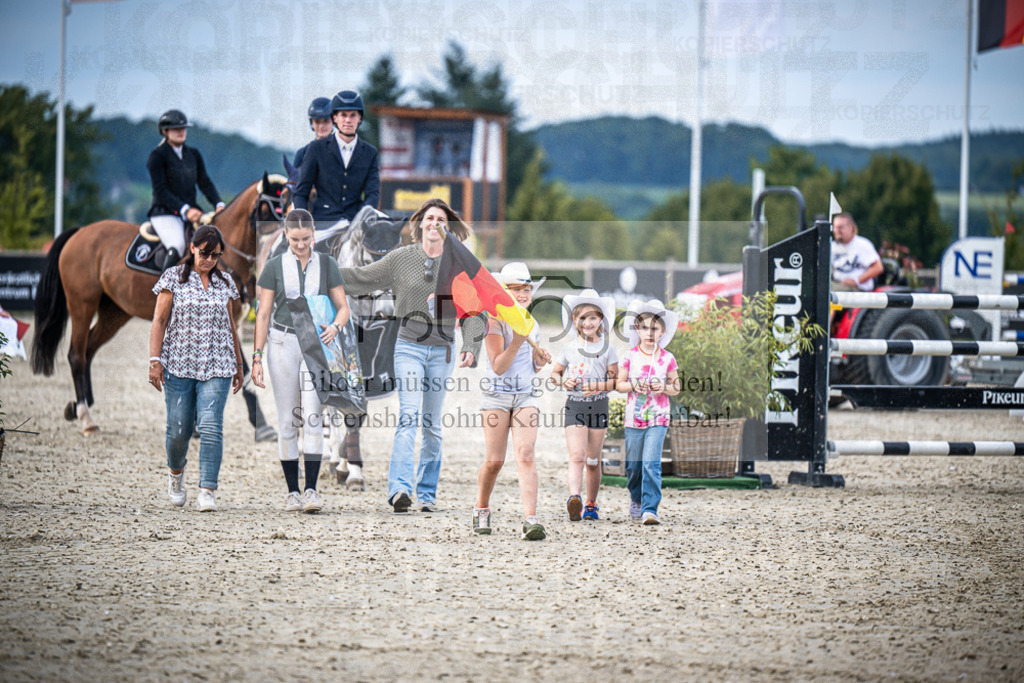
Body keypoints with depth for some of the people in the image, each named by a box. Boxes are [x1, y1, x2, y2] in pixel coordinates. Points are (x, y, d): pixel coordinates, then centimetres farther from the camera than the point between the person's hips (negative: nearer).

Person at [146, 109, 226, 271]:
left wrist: (219, 205, -7)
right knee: (178, 246, -33)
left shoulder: (193, 154, 16)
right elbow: (160, 191, -11)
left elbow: (205, 182, 12)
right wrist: (185, 210, -21)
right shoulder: (157, 156, -4)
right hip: (164, 214, -6)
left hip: (191, 211, 6)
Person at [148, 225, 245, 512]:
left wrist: (238, 364, 21)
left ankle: (207, 491, -15)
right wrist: (155, 360, -10)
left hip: (216, 367, 1)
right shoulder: (173, 278, 2)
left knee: (211, 426, -13)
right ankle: (176, 473, 33)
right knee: (179, 428, 2)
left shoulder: (224, 283, 11)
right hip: (179, 366, -1)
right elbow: (159, 321, -1)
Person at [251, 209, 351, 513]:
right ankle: (292, 491, 6)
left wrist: (335, 326, -15)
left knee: (312, 415, -13)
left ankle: (311, 490, -15)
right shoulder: (275, 266, 5)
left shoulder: (325, 264, 7)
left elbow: (343, 307, 7)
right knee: (288, 419, 1)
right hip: (282, 343, 0)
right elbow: (263, 314, 5)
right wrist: (257, 357, -2)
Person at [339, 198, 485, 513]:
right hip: (409, 346, -2)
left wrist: (470, 348, -7)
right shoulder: (401, 258, 3)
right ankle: (400, 487, -27)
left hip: (442, 351, 2)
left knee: (432, 425, 7)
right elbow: (364, 278, 10)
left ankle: (427, 493, 15)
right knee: (409, 416, -17)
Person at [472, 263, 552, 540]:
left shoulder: (531, 325, 13)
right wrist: (517, 341, -24)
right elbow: (498, 366, -14)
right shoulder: (495, 322, -6)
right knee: (494, 461, -3)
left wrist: (540, 360, 4)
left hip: (525, 397, 4)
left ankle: (530, 519, -23)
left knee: (525, 455, -13)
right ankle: (481, 509, 24)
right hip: (497, 396, -4)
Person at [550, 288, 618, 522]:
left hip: (598, 405, 0)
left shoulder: (606, 349, 4)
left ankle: (591, 504, 17)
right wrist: (563, 382, -7)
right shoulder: (568, 349, 7)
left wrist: (599, 386, -15)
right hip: (574, 405, 0)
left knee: (593, 459, 7)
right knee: (576, 455, -17)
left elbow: (616, 379, 3)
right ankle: (574, 498, -34)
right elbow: (555, 373, 15)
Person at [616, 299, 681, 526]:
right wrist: (633, 385, -13)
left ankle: (650, 509, -16)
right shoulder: (630, 357, 3)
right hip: (634, 418, 2)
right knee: (633, 465, 10)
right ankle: (636, 499, 36)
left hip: (658, 418, -2)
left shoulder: (667, 359, 2)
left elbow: (676, 388, 8)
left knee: (651, 464, -15)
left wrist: (664, 387, -13)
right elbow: (619, 384, 6)